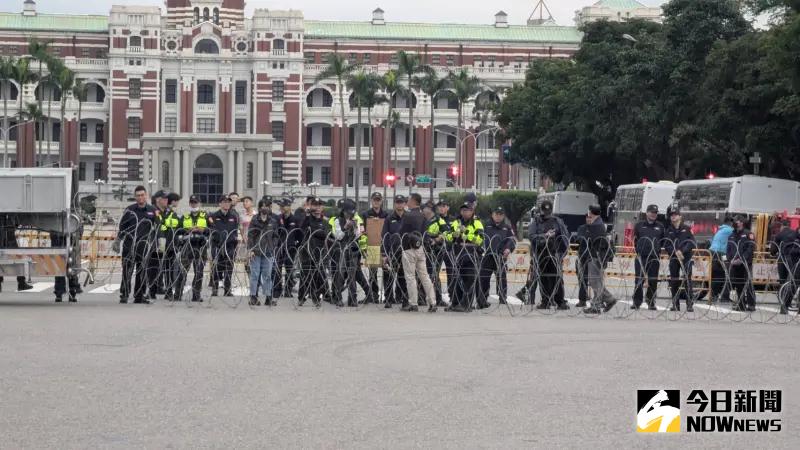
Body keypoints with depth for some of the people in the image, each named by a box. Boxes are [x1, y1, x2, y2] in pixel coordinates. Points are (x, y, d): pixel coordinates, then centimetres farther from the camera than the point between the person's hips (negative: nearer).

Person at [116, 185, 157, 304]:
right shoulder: (129, 210, 6)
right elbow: (122, 226, 10)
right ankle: (124, 295, -2)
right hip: (129, 244, -1)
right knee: (127, 269, -5)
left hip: (143, 245, 1)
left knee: (142, 270, 3)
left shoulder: (153, 211, 7)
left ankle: (139, 296, 10)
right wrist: (117, 241, 6)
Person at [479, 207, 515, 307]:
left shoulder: (507, 227, 13)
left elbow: (512, 239, 5)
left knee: (501, 279, -1)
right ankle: (482, 300, 6)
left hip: (501, 257, -1)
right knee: (484, 278, -1)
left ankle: (503, 300, 6)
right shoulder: (486, 226, 15)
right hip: (487, 256, 1)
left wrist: (508, 249, -14)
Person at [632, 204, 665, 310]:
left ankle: (651, 302, 10)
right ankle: (636, 302, 1)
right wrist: (637, 252, 5)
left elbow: (663, 241, 17)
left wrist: (659, 253, 9)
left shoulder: (660, 227, 11)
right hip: (641, 257, -1)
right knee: (639, 280, -4)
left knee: (653, 281, 3)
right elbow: (635, 240, 11)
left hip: (654, 258, 1)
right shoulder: (639, 225, 8)